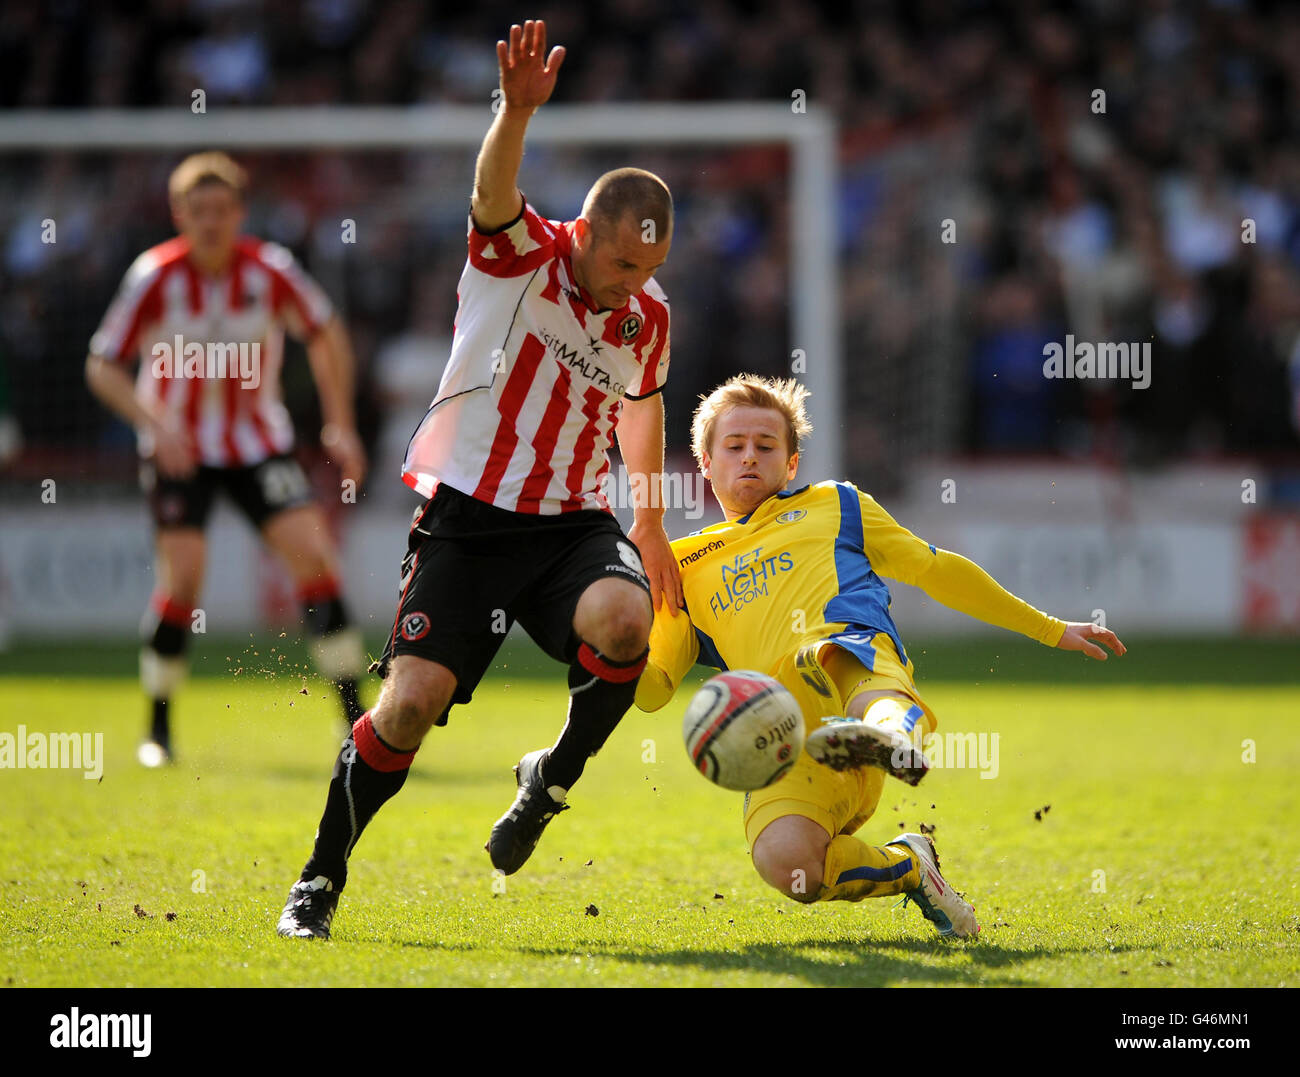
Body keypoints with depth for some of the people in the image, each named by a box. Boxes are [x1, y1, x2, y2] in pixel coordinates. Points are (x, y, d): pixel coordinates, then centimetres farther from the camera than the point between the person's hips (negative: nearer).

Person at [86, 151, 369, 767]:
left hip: (259, 442, 2)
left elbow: (326, 334, 5)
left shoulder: (271, 271, -12)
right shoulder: (154, 278, -16)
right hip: (178, 449, -2)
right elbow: (102, 366, -10)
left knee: (313, 554, -14)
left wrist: (341, 424, 0)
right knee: (183, 578, -14)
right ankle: (157, 729, 4)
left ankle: (354, 712, -5)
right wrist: (154, 425, -25)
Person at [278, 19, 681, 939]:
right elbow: (493, 194, -31)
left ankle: (553, 779, -3)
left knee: (623, 618, -29)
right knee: (411, 701, -13)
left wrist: (650, 526, 34)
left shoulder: (648, 315, 6)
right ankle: (320, 881, 6)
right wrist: (518, 112, -52)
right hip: (466, 517, -3)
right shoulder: (520, 255, -8)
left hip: (573, 520, 3)